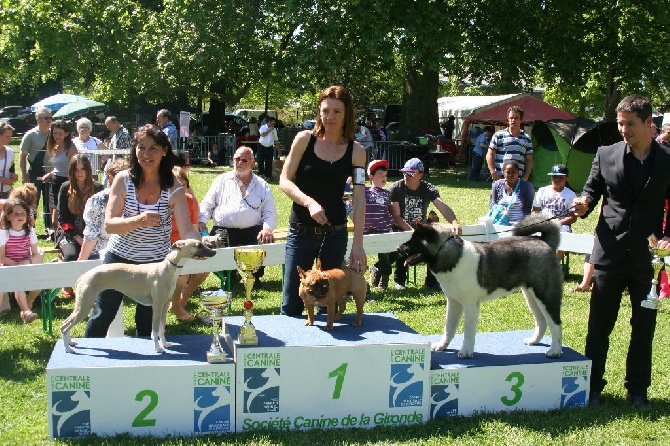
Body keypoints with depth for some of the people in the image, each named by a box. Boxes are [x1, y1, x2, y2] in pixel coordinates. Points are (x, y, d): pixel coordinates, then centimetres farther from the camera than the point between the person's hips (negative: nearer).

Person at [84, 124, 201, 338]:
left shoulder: (174, 188, -10)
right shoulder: (123, 180, -9)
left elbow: (186, 230, -19)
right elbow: (109, 224, -15)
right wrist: (138, 220, -34)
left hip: (156, 262, 0)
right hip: (119, 256, 0)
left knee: (147, 323, 12)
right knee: (101, 317, 10)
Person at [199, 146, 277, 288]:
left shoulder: (262, 185, 15)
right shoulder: (222, 180, 17)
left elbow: (270, 212, 9)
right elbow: (207, 204, 14)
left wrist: (267, 229, -12)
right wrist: (202, 221, -5)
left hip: (252, 231, 0)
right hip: (223, 230, 0)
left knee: (267, 241, -30)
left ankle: (256, 276, 1)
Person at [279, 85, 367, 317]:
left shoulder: (356, 151, 0)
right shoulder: (305, 139, -1)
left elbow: (359, 199, -4)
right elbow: (284, 181, -3)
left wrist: (358, 243, -11)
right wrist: (309, 202, -20)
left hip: (335, 232, 1)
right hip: (301, 229, -1)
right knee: (292, 304, -2)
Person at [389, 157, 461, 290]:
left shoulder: (428, 189, -3)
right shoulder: (396, 188, -10)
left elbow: (443, 207, -19)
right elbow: (396, 217, -17)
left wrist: (454, 222, -39)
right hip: (400, 230, -3)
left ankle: (432, 280, -4)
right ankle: (399, 280, -11)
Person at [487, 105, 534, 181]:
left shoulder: (526, 139, 15)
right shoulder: (498, 135, 5)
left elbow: (529, 160, 16)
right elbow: (490, 155, 3)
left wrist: (526, 177, 2)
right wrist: (493, 173, -9)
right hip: (500, 178, -3)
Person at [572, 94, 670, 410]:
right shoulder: (606, 155, 2)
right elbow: (592, 191, 9)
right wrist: (584, 204, -13)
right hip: (611, 251, 0)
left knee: (644, 326, 9)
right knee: (599, 325, 6)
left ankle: (637, 390, 23)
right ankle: (592, 386, 20)